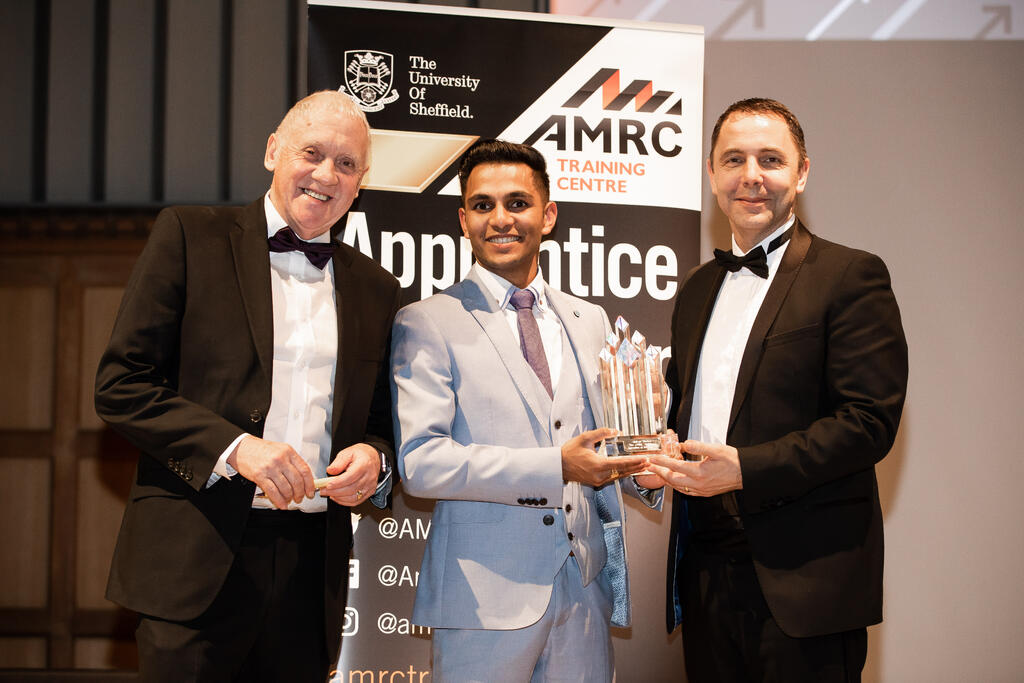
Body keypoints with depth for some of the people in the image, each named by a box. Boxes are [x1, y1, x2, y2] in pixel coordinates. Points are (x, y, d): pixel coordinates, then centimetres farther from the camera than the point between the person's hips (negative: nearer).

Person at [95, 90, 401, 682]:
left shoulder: (376, 289, 15)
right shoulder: (190, 235, 3)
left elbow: (383, 424, 21)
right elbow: (120, 384, -3)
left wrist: (373, 457, -3)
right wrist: (233, 446, -15)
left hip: (313, 567, 4)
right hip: (198, 563, -3)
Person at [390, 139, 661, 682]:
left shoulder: (590, 321, 15)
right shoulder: (427, 323, -3)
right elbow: (419, 462, -13)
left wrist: (644, 467, -2)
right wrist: (556, 468, -19)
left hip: (584, 589, 5)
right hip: (487, 594, -5)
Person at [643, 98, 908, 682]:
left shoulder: (851, 276, -5)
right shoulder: (698, 288, 17)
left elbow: (869, 421, -13)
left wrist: (747, 468, -20)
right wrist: (659, 447, 1)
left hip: (802, 581, -6)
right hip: (705, 574, 6)